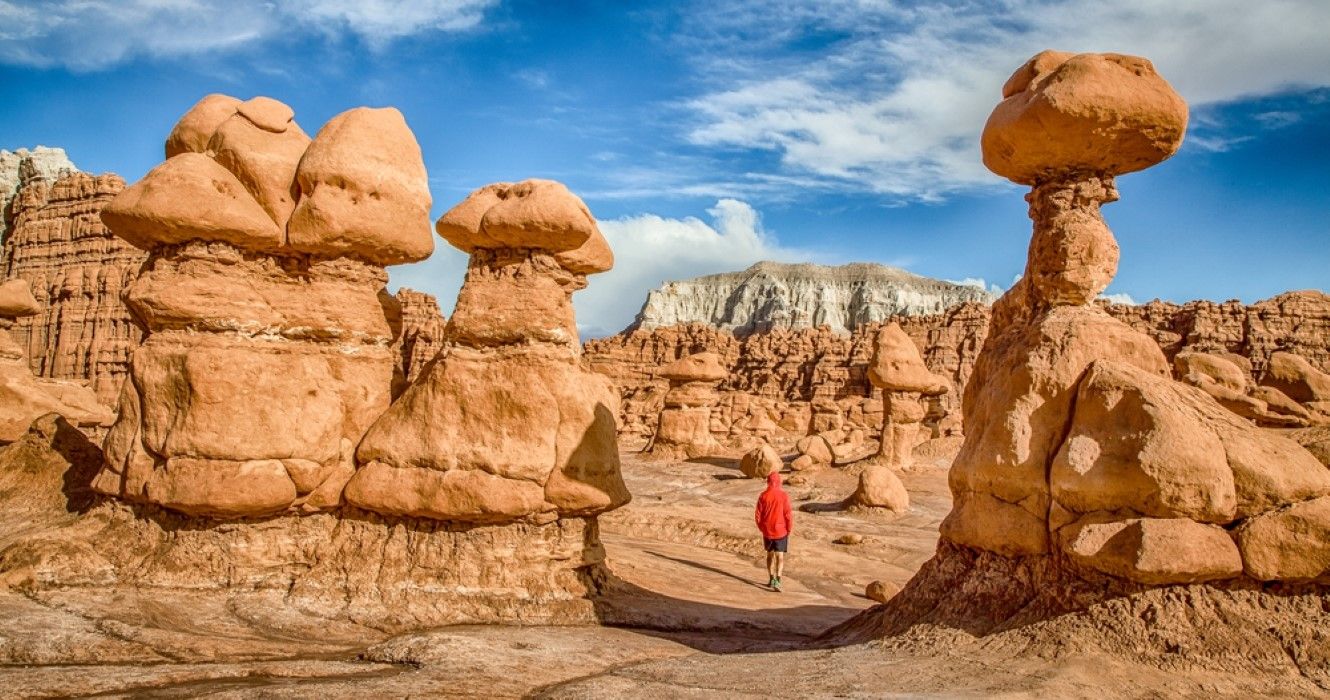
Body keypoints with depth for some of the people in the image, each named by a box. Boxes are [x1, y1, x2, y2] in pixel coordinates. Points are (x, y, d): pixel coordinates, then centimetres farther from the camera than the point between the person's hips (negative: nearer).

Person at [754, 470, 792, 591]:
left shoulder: (763, 496, -4)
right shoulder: (784, 495, -11)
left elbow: (758, 515, -1)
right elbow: (788, 514, -11)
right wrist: (789, 529, 2)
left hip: (767, 531, 3)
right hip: (780, 531, -3)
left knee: (770, 554, 19)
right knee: (780, 556, -2)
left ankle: (771, 579, 26)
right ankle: (777, 581, -17)